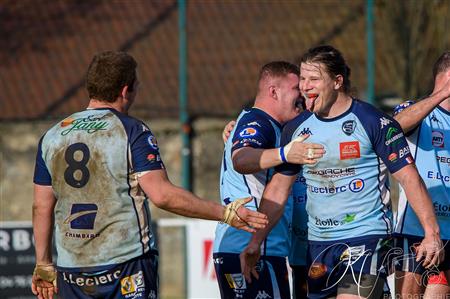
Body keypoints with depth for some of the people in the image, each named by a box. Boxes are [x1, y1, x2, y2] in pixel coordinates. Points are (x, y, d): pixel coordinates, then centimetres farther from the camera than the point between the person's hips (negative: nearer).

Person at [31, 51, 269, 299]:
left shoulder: (52, 137, 8)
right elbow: (162, 195, -16)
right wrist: (225, 213, -10)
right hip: (125, 265, -5)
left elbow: (42, 207, 10)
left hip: (71, 269, 5)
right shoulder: (132, 132, -7)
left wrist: (43, 265, 19)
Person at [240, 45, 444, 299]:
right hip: (318, 244, 6)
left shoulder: (374, 122, -8)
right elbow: (279, 187, 15)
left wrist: (432, 234, -13)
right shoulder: (296, 129, 8)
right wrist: (256, 242, 10)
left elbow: (409, 178, -7)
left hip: (367, 239, -6)